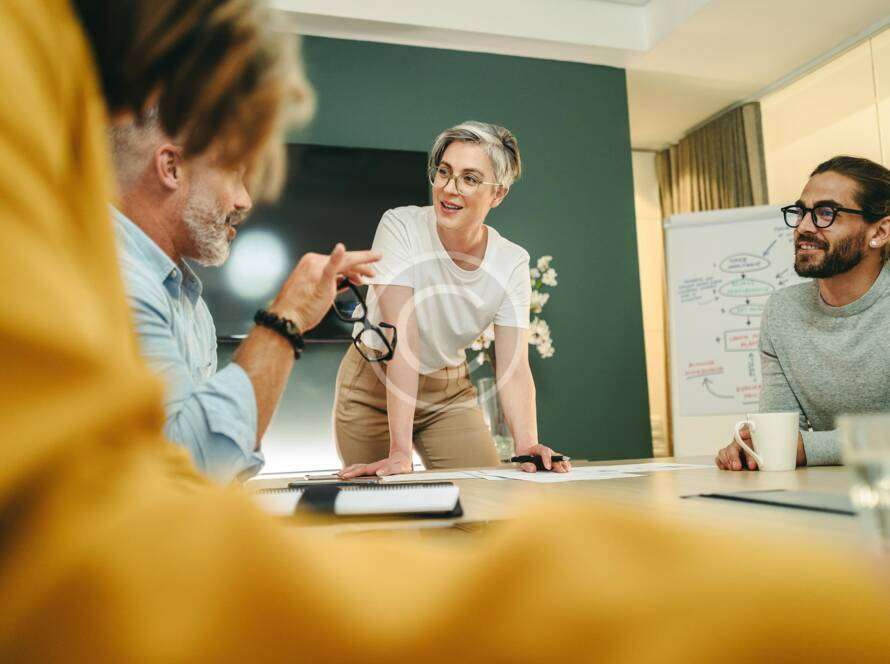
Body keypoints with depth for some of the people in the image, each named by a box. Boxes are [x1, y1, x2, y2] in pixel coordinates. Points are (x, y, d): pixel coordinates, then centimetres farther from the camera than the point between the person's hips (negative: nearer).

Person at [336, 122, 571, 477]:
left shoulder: (512, 263, -13)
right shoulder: (400, 226, -23)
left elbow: (513, 367, -18)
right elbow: (402, 341, -32)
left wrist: (527, 446, -36)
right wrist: (400, 452, -37)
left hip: (449, 390, 3)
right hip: (374, 385, -2)